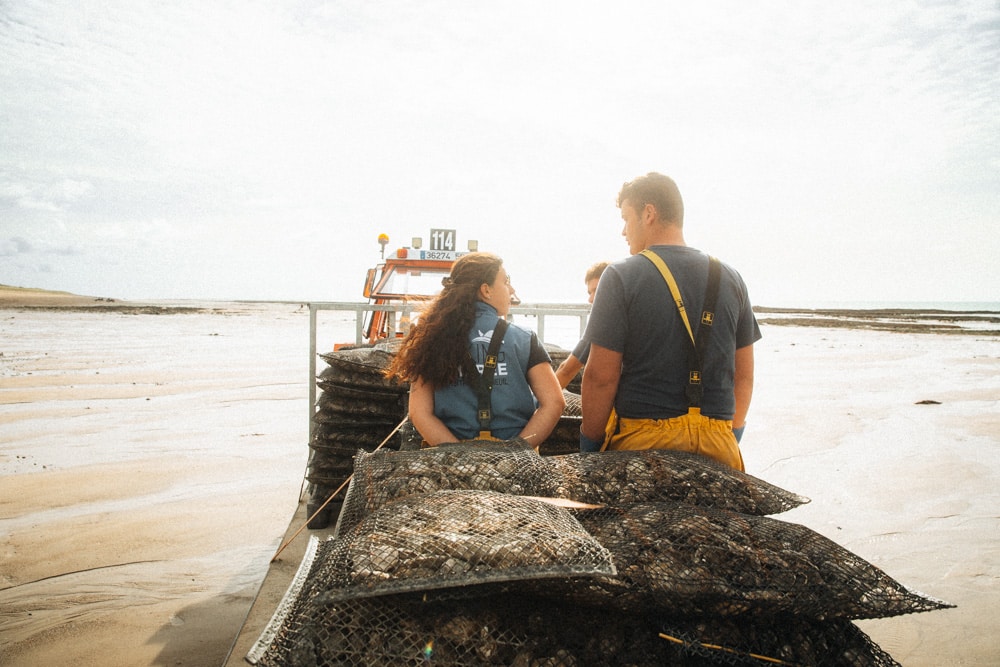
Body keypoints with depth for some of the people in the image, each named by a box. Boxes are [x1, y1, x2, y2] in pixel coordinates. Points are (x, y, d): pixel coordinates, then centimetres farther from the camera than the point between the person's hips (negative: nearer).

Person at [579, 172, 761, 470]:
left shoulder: (621, 276, -7)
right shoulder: (730, 279, 8)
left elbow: (601, 376, -10)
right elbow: (744, 375, 12)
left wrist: (590, 441, 1)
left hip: (643, 438, -4)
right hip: (717, 443, 4)